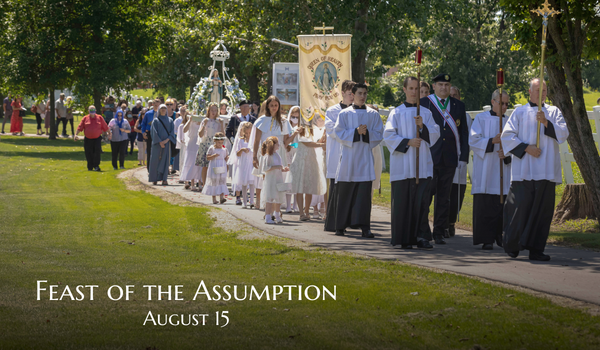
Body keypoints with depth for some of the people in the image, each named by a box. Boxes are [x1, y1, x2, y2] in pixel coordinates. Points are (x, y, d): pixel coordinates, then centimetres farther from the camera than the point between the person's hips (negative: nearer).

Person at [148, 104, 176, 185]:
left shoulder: (170, 120, 12)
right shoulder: (156, 120, 5)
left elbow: (172, 132, 5)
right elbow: (154, 132, -4)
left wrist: (167, 140, -12)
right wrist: (160, 142, -14)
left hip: (166, 143, 2)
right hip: (157, 143, -2)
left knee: (165, 160, -4)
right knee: (156, 160, -2)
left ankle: (164, 179, -6)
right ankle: (154, 179, 3)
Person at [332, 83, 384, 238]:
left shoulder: (373, 114, 9)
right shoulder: (345, 114, 6)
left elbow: (379, 135, 5)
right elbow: (339, 133, -3)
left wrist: (367, 133, -12)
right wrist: (356, 132, -14)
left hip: (365, 158, 0)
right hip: (348, 158, 0)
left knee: (364, 193, -8)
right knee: (345, 194, 3)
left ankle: (364, 227, -11)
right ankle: (340, 226, 12)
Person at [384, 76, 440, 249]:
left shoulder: (426, 113, 12)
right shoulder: (397, 113, 6)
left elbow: (435, 135, 7)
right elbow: (389, 136, -1)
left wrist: (423, 127, -11)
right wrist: (407, 142, -14)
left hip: (422, 164, 1)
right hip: (402, 165, -1)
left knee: (421, 200, -8)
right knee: (403, 201, -1)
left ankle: (421, 237, -7)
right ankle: (404, 240, 5)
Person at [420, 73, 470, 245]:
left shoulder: (458, 106, 11)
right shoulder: (423, 103, 3)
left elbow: (464, 133, 11)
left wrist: (463, 157, 4)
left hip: (449, 159, 3)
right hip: (429, 157, -3)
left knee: (444, 197, 6)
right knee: (426, 194, -3)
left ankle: (439, 233, 11)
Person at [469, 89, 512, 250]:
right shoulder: (481, 118, 3)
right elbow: (473, 140, -5)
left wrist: (507, 153, -12)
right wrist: (492, 141, -18)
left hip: (504, 169, 3)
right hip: (485, 169, -3)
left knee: (503, 204, 0)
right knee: (485, 205, -7)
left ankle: (501, 236, 10)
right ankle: (486, 239, -6)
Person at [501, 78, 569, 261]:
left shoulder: (554, 112, 14)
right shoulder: (519, 113, 8)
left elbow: (563, 134, 2)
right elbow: (507, 136, 2)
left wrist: (546, 123, -13)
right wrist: (525, 148, -10)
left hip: (546, 170, 2)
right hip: (524, 169, -2)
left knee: (543, 208, -1)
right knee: (521, 205, -6)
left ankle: (536, 249, 3)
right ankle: (512, 244, 12)